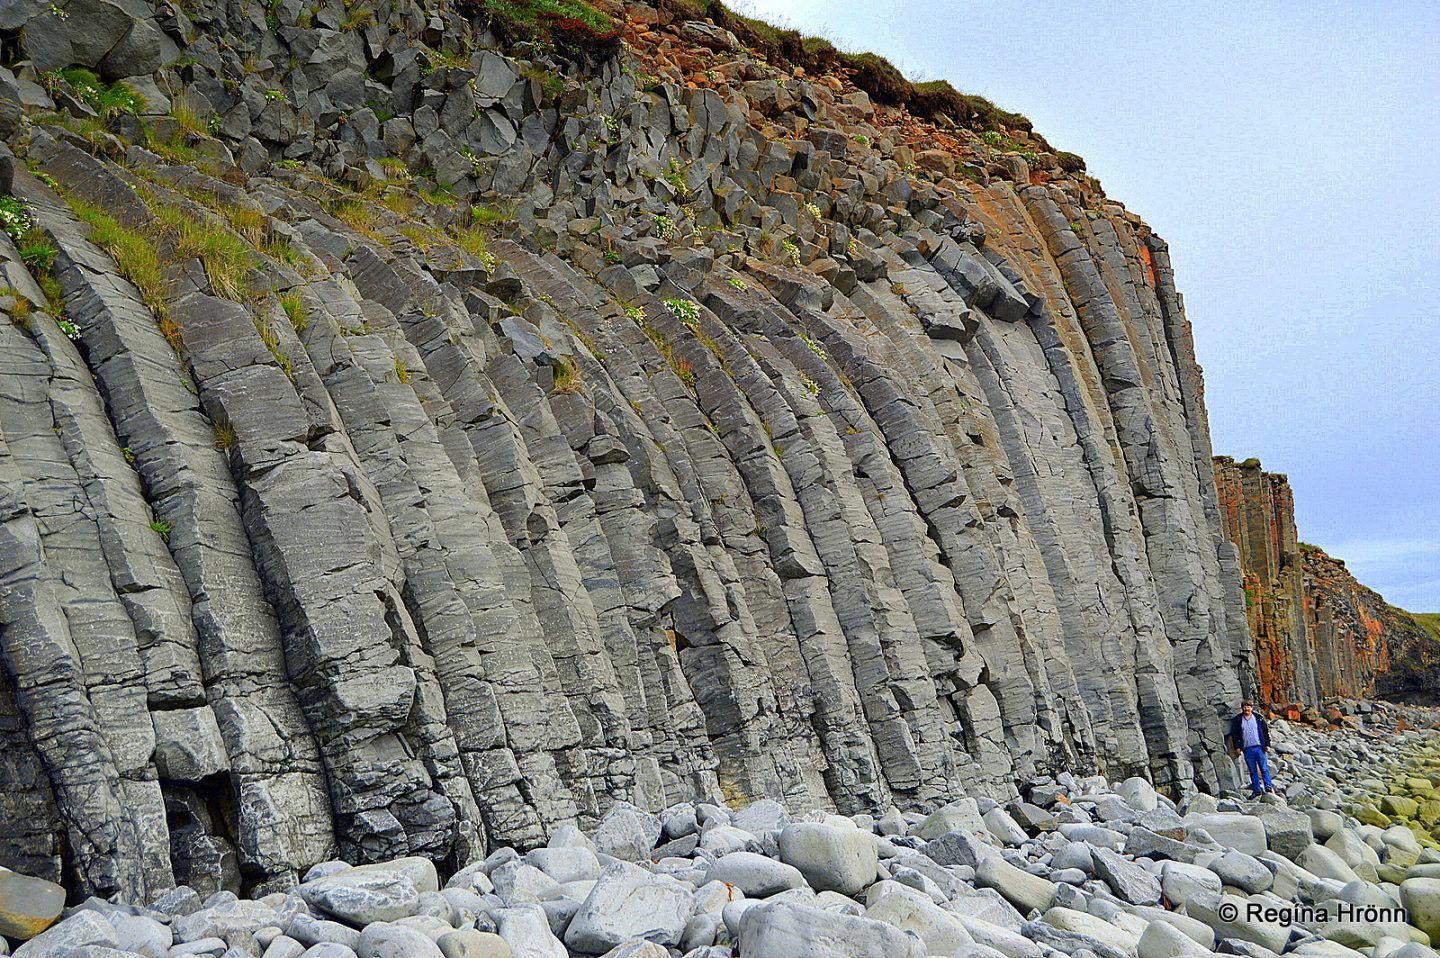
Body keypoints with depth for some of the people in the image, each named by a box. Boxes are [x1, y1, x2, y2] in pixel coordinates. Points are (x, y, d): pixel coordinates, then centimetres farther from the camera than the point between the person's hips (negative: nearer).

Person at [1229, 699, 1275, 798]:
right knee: (1252, 771, 5)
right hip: (1247, 749, 1)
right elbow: (1234, 734, 9)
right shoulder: (1238, 720, 7)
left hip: (1259, 747, -1)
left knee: (1264, 769, -6)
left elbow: (1266, 731, 10)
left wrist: (1267, 744, 4)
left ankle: (1268, 787, -2)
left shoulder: (1258, 718, 6)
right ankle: (1256, 790, 10)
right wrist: (1237, 747, 2)